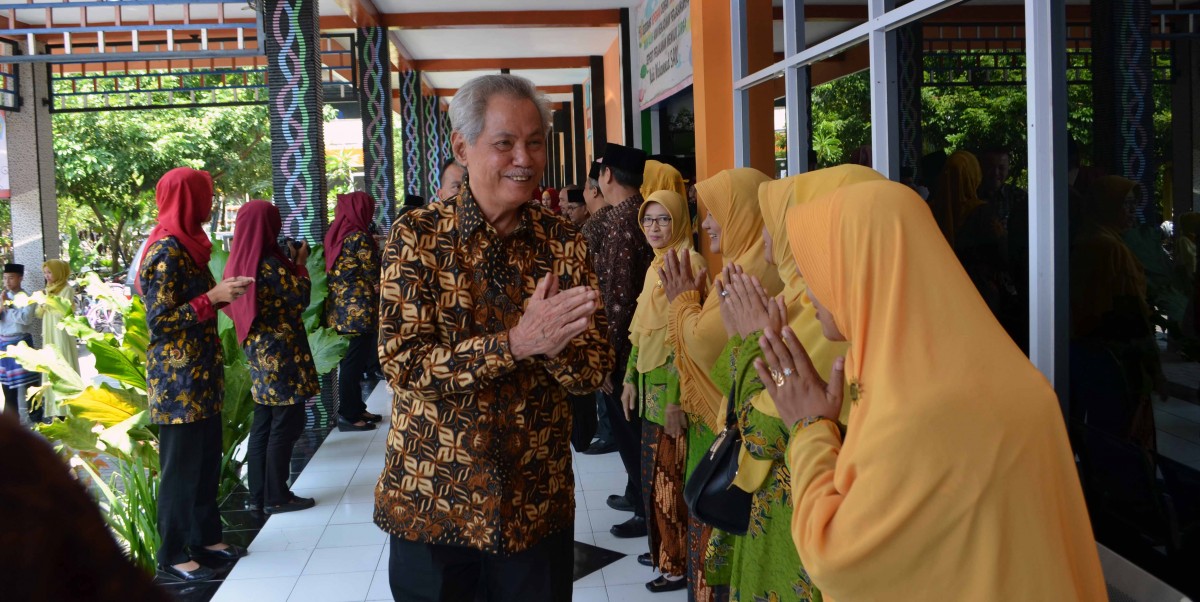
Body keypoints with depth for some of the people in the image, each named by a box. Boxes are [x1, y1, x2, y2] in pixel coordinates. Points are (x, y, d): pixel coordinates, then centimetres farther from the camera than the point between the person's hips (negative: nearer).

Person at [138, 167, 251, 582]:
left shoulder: (187, 245, 12)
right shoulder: (166, 252, -16)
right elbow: (159, 321, -19)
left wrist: (224, 293, 5)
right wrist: (213, 297, -20)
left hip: (201, 375, 9)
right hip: (177, 380, -9)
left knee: (207, 459, 14)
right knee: (181, 465, 1)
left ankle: (205, 536, 26)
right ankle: (173, 553, 13)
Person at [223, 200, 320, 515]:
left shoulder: (240, 264, 7)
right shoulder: (270, 265, -19)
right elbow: (300, 299, -11)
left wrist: (291, 263, 12)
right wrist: (300, 263, -1)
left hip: (259, 352, 9)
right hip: (282, 353, -9)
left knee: (263, 424, 14)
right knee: (287, 424, 0)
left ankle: (258, 494, 20)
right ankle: (277, 497, 6)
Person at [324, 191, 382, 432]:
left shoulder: (335, 236, 9)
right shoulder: (360, 238, -14)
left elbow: (332, 272, 13)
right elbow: (374, 277, -12)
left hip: (340, 310, 8)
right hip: (359, 310, -8)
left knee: (350, 360, 15)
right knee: (354, 363, -2)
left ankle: (356, 409, 24)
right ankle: (348, 415, 3)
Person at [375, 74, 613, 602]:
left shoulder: (564, 242, -1)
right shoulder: (417, 236, -8)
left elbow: (596, 370, -4)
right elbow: (402, 365, -16)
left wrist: (554, 346, -26)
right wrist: (517, 342, -27)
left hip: (538, 502, 2)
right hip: (430, 498, -2)